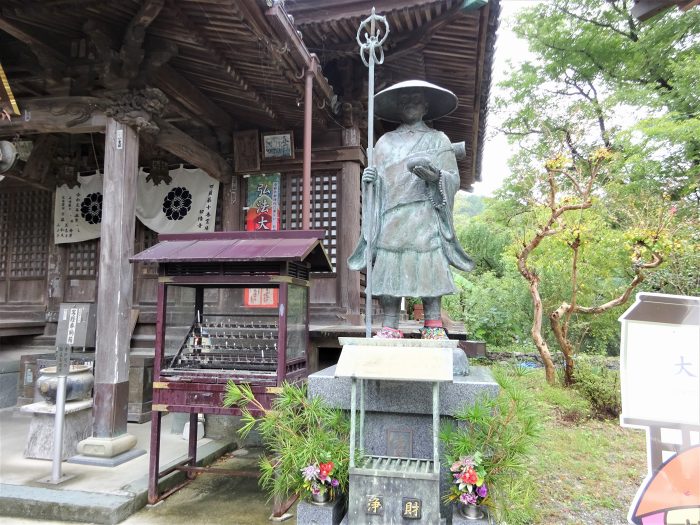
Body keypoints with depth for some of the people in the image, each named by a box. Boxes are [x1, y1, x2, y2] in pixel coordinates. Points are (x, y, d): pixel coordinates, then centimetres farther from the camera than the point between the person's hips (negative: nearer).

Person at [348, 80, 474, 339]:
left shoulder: (439, 140, 15)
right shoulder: (385, 141, 21)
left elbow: (453, 180, 6)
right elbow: (378, 181, 21)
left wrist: (434, 175, -14)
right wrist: (370, 179, -2)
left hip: (425, 215, -2)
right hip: (391, 217, 2)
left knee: (429, 268, -10)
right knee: (388, 267, -6)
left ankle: (433, 325, -4)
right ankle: (389, 327, -3)